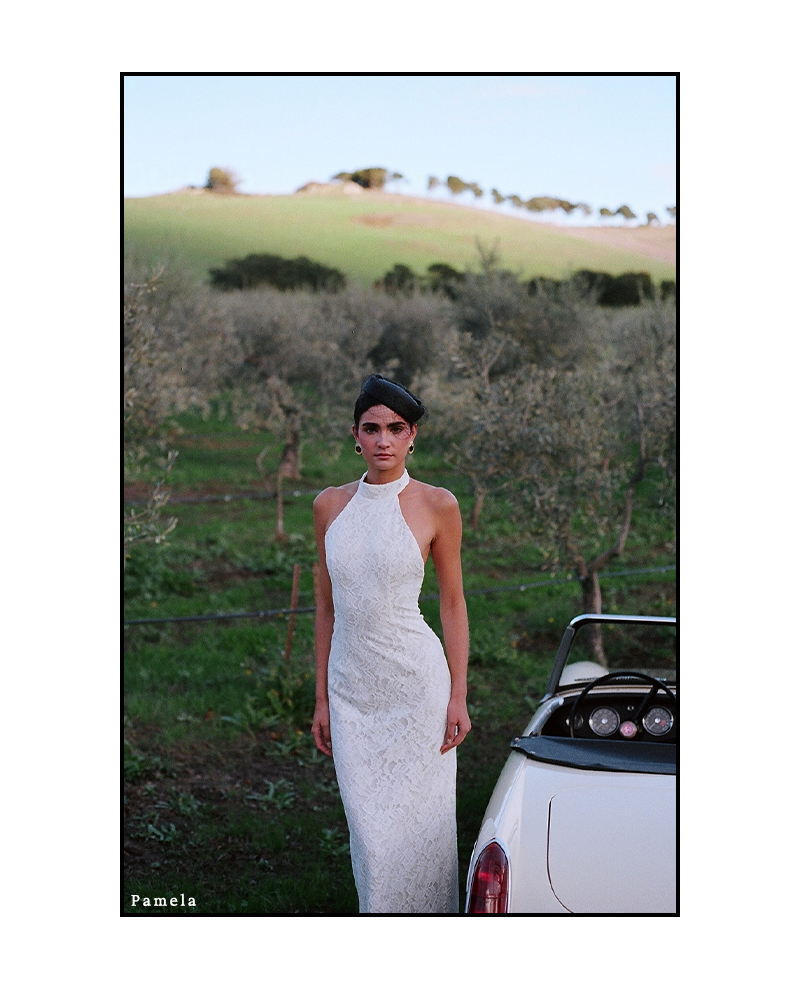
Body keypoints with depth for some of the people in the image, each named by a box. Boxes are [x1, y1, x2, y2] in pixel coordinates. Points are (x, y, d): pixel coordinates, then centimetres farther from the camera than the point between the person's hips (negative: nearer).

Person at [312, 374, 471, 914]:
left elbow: (453, 601, 1)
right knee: (369, 832, 5)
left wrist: (459, 696, -4)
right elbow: (327, 605, 11)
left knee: (419, 823, 3)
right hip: (351, 689, 3)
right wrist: (322, 698, 10)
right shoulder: (329, 505, 6)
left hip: (417, 685, -3)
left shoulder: (436, 505, -4)